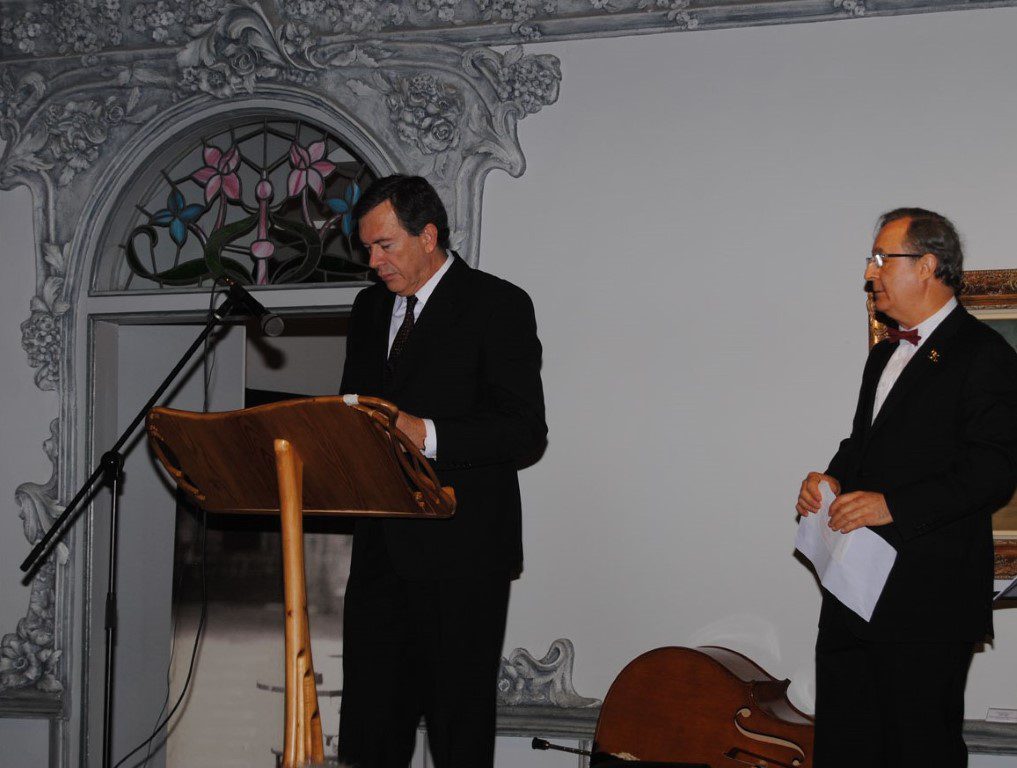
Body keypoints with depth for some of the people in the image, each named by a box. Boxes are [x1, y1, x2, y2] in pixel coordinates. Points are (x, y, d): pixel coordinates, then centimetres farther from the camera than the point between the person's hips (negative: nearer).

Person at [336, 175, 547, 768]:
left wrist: (426, 434, -24)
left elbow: (526, 433, -12)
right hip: (383, 546, 6)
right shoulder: (372, 307, 16)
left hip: (461, 549, -6)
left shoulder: (498, 306, -5)